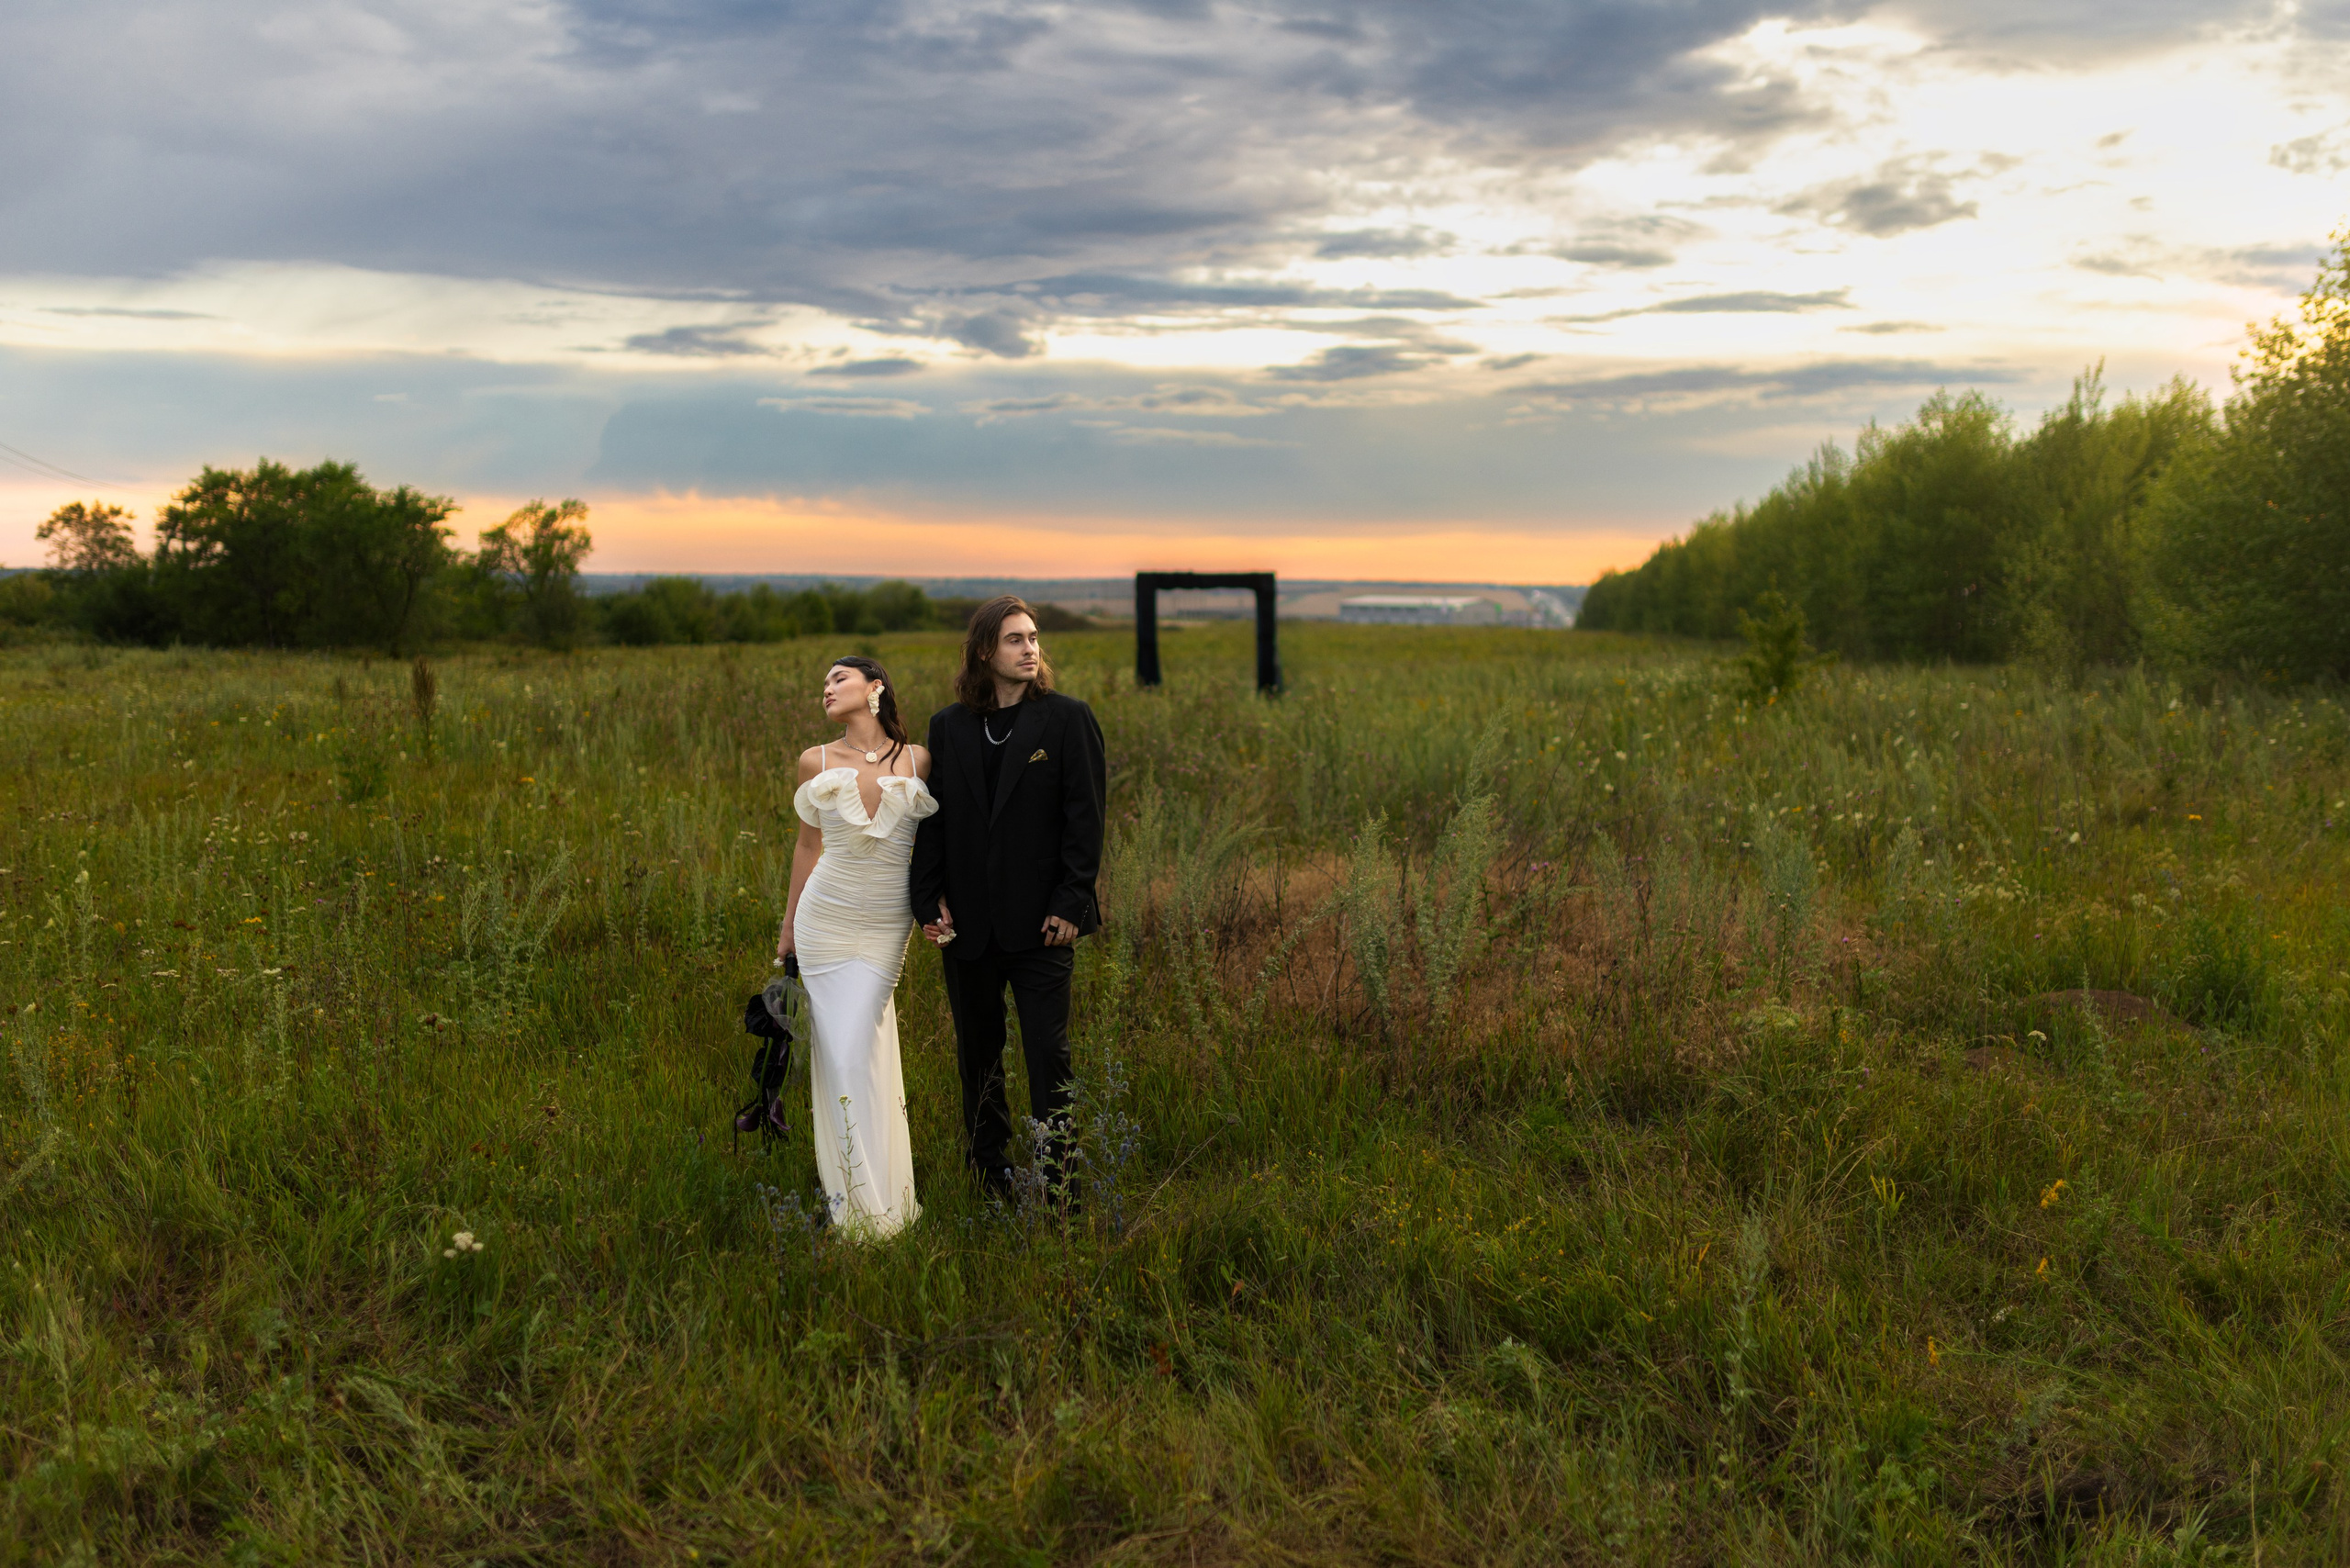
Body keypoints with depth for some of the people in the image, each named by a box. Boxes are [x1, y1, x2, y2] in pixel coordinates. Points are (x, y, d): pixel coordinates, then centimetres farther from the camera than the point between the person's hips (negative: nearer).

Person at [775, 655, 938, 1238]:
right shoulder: (816, 763, 4)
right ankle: (857, 1196, 10)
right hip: (825, 920, 1)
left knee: (860, 1050, -6)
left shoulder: (918, 761, 1)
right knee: (840, 1054, -1)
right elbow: (808, 846, 12)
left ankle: (880, 1200, 9)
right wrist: (788, 929, 15)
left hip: (887, 927, -1)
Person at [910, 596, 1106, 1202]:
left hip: (1041, 920, -3)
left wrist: (1070, 903, -11)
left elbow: (1084, 816, -6)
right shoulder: (948, 726, 6)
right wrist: (928, 901, 0)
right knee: (977, 1052, 15)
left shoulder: (1068, 719, -3)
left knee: (1048, 1052, -1)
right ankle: (988, 1169, 31)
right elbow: (932, 819, 8)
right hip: (969, 922, 4)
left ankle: (1054, 1174, 10)